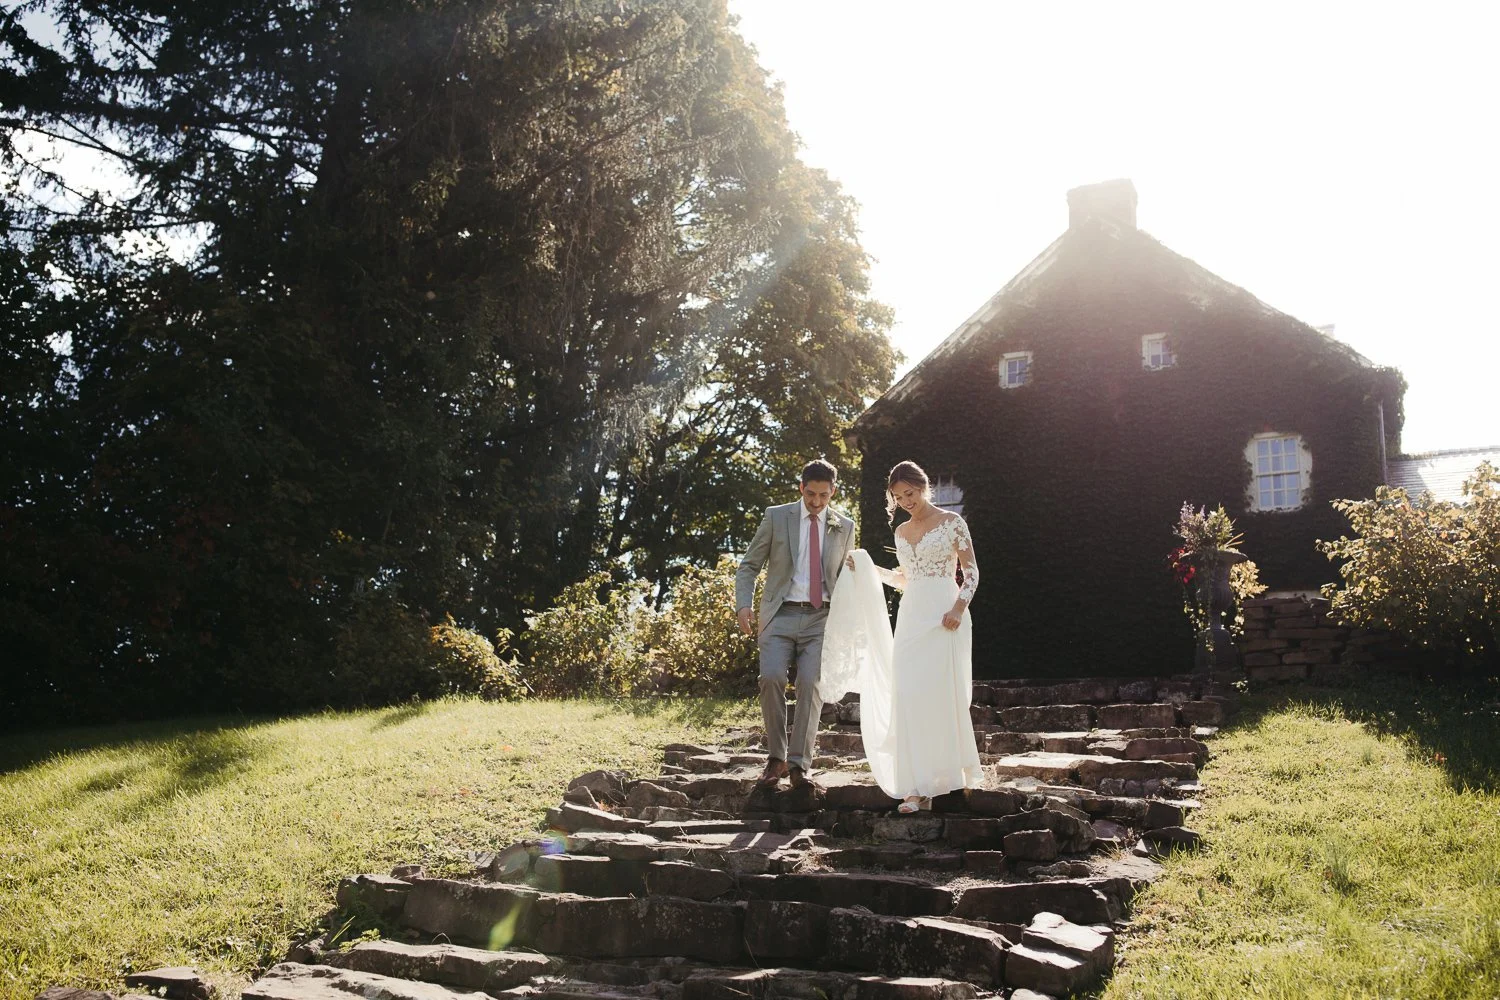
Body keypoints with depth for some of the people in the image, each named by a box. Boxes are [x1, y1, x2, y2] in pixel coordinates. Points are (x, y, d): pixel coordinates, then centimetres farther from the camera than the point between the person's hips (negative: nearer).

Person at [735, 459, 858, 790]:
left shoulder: (844, 527, 11)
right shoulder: (776, 517, 5)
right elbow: (749, 566, 7)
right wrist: (743, 605, -8)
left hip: (822, 619, 1)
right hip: (780, 615, -1)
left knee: (811, 685, -14)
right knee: (771, 678, -19)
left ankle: (799, 763, -6)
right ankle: (776, 757, -4)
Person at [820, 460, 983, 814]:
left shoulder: (952, 522, -1)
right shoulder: (901, 532, 16)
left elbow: (971, 573, -3)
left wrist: (959, 607, -17)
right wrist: (869, 570, 12)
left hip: (944, 616, -5)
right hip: (910, 616, 5)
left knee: (943, 694, -6)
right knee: (908, 698, -5)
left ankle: (956, 769, 12)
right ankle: (919, 787, -5)